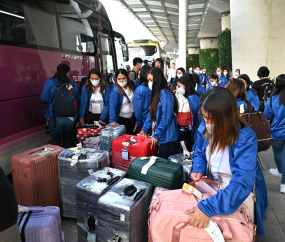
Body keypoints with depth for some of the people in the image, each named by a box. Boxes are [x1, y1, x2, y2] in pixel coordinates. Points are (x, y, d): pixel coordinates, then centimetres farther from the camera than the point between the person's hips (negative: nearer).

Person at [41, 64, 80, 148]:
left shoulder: (50, 82, -2)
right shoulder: (73, 84, 4)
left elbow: (44, 99, 0)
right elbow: (78, 101, 9)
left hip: (55, 118, -2)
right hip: (70, 118, 3)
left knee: (56, 142, 9)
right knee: (67, 140, 19)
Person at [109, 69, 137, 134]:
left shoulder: (133, 84, -5)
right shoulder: (115, 90, -22)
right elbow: (112, 105, -30)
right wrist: (112, 120, -39)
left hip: (132, 117, 5)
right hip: (121, 119, -5)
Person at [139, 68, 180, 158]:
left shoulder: (164, 93, -17)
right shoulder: (155, 93, 11)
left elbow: (166, 117, -20)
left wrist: (156, 135, -18)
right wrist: (144, 129, 8)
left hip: (166, 136, -8)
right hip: (159, 135, 8)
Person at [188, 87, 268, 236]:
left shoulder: (246, 139, -27)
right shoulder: (204, 129, -11)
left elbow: (242, 183, -35)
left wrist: (208, 207, -45)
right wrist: (198, 170, -13)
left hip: (240, 195, -3)